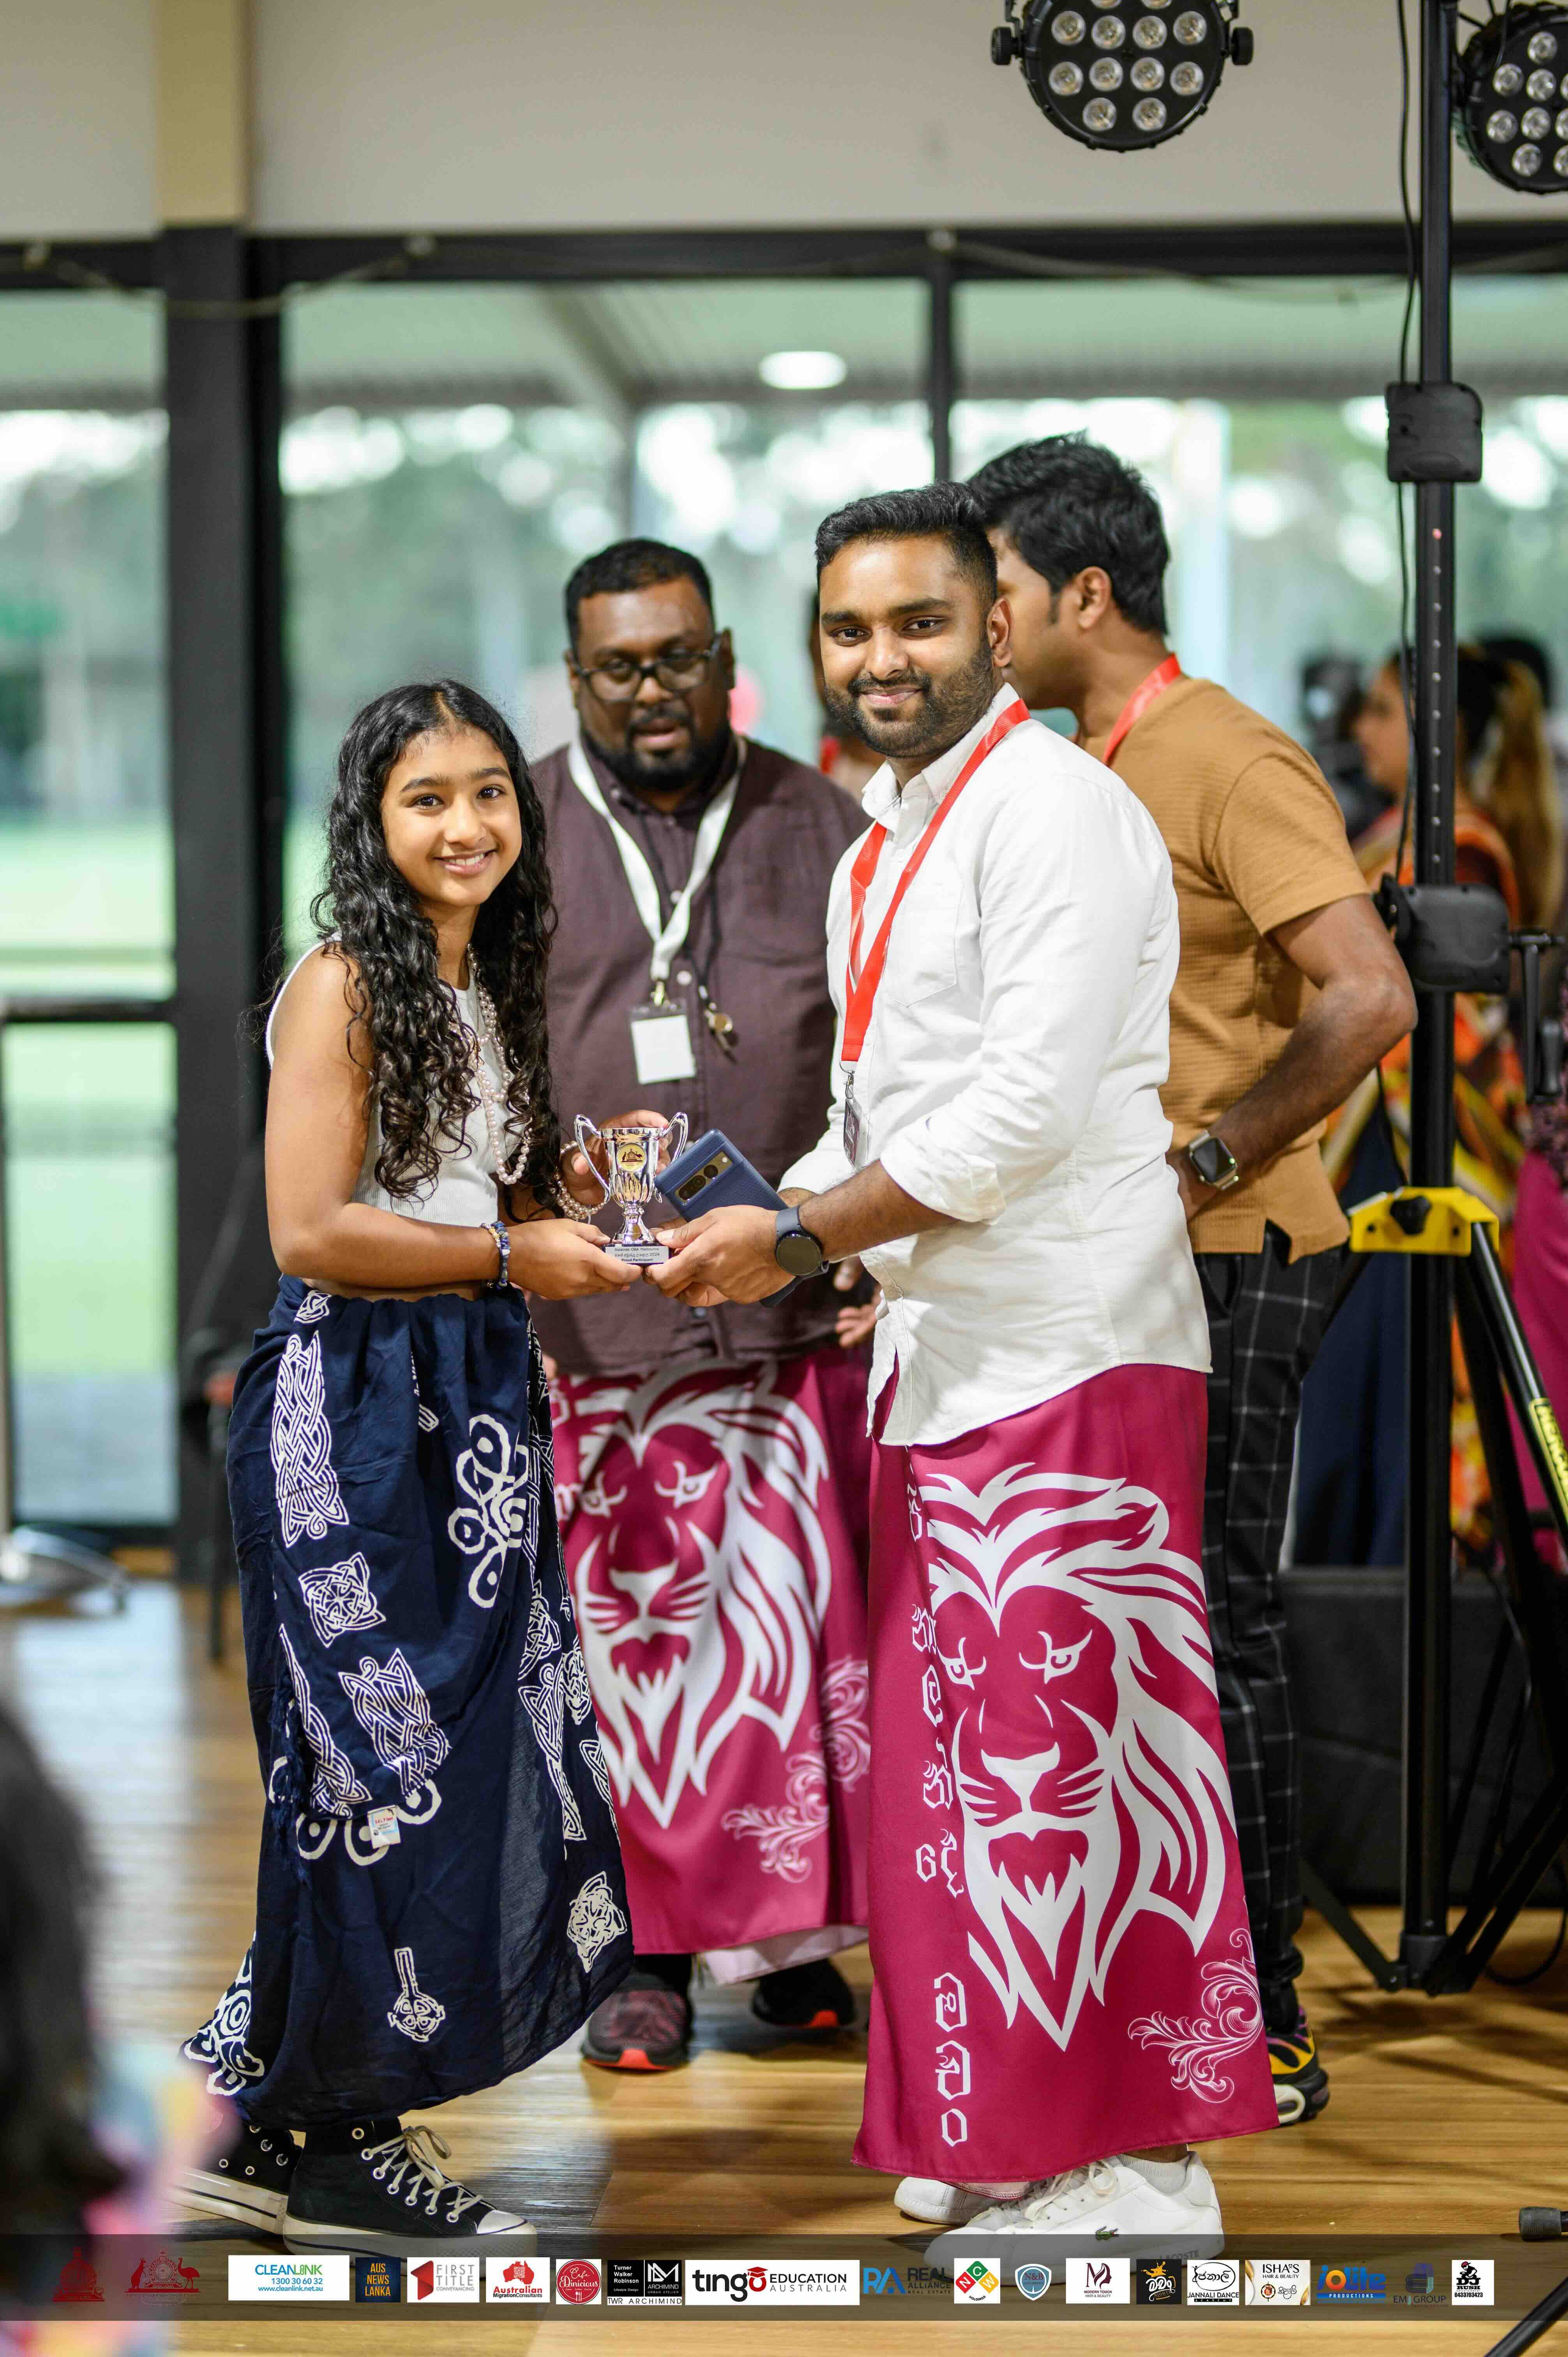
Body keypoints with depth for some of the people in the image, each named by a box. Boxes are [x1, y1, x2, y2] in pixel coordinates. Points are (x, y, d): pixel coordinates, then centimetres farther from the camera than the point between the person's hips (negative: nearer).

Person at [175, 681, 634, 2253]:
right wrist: (511, 1258, -12)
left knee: (483, 1761, 6)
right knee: (389, 1769, -5)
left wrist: (582, 1219, 6)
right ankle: (311, 2142, 9)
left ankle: (319, 2122, 17)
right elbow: (310, 1231, -17)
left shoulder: (490, 988, 17)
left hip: (471, 1402, 8)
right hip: (353, 1405, -8)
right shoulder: (342, 987, -9)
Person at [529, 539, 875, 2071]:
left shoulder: (822, 828, 11)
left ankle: (795, 1935, 14)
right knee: (637, 1632, 2)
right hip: (603, 1318, -1)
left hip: (803, 1311, 1)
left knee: (807, 1623, 1)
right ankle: (654, 1951, 13)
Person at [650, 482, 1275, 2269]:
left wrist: (796, 1240, -14)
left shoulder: (1052, 809, -12)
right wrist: (752, 1221, 7)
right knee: (957, 1749, 13)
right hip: (937, 1352, 10)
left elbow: (1026, 1107, -19)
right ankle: (1006, 2133, 23)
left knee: (1069, 1737, -7)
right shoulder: (876, 850, 18)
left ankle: (1139, 2167, 1)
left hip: (1071, 1353, -10)